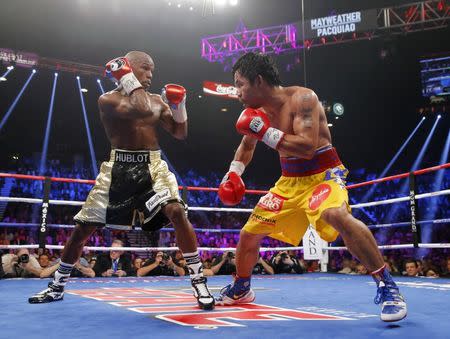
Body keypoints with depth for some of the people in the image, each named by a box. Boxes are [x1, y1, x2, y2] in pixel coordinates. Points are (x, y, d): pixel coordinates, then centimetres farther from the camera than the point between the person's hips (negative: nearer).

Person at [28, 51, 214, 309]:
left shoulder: (157, 101, 10)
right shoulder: (108, 100, -2)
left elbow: (180, 133, 10)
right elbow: (140, 110, -21)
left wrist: (180, 106, -4)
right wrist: (128, 78, -10)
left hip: (153, 166, 1)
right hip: (119, 169, -1)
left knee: (177, 213, -25)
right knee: (84, 227, 4)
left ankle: (198, 281, -12)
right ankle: (57, 286, 27)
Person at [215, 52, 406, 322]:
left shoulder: (301, 98, -18)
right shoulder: (257, 112, 3)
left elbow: (308, 147, -29)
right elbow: (247, 146, 22)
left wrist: (265, 132, -26)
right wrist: (233, 173, 9)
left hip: (323, 173, -7)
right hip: (290, 181, 7)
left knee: (336, 215, -39)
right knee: (249, 234, 9)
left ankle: (387, 287, -24)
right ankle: (240, 290, 36)